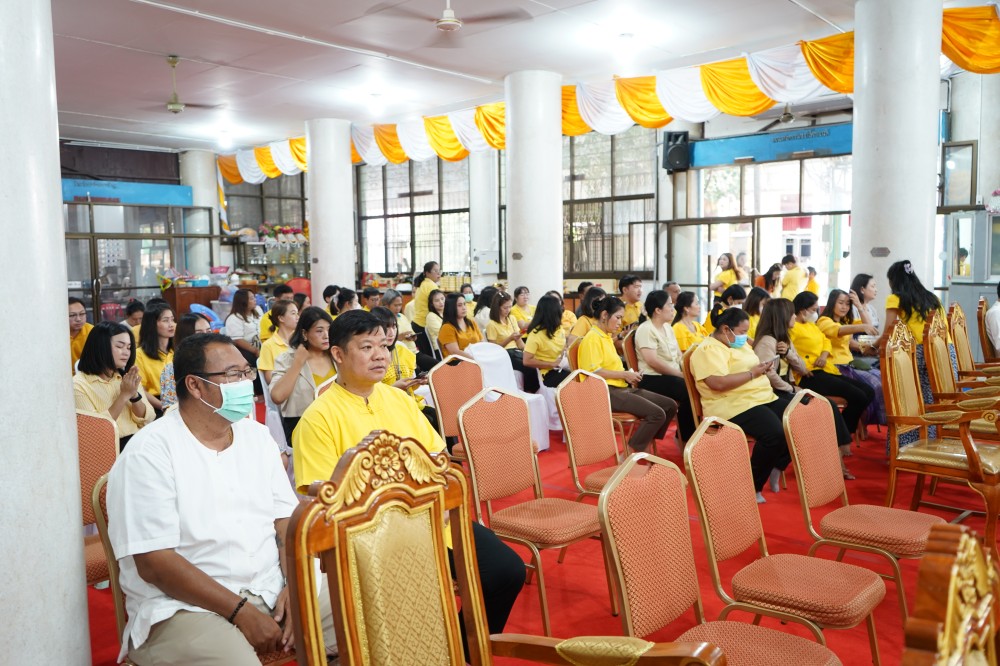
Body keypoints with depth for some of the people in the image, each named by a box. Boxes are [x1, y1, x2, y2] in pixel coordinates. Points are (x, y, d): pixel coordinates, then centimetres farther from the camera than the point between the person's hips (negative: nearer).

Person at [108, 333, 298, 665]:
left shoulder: (257, 435, 9)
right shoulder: (150, 451, -10)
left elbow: (287, 520, 7)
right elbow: (154, 562, -15)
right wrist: (241, 612, -18)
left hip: (272, 589, 6)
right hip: (183, 607, -5)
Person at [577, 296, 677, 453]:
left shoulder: (607, 337, 20)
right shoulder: (592, 338, -11)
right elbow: (594, 371, -20)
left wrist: (628, 376, 6)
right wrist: (625, 374, -13)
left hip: (622, 387, 10)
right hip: (607, 392, -10)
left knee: (670, 406, 3)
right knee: (656, 414, -24)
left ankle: (646, 447, 8)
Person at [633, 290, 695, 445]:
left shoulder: (668, 327, 15)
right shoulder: (646, 329, -12)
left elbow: (679, 355, 12)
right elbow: (653, 361, -20)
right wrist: (681, 375, -17)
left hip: (672, 375, 8)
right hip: (652, 378, -8)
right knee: (689, 392, -25)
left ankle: (683, 435, 1)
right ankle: (685, 439, -7)